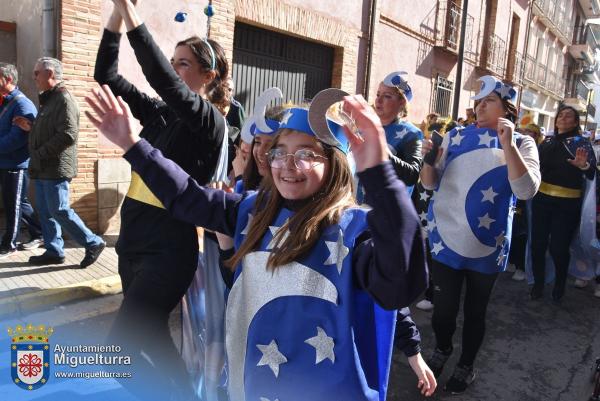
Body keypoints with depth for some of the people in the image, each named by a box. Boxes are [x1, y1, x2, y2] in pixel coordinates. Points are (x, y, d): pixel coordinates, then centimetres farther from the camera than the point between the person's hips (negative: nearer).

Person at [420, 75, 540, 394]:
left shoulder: (522, 144, -3)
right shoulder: (455, 136, 2)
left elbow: (527, 190, -19)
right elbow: (430, 183, 4)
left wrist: (508, 144, -25)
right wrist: (429, 161, -17)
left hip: (486, 246, -1)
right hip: (445, 239, 1)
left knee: (475, 311, 15)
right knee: (443, 307, 10)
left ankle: (466, 366, 37)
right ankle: (442, 349, 41)